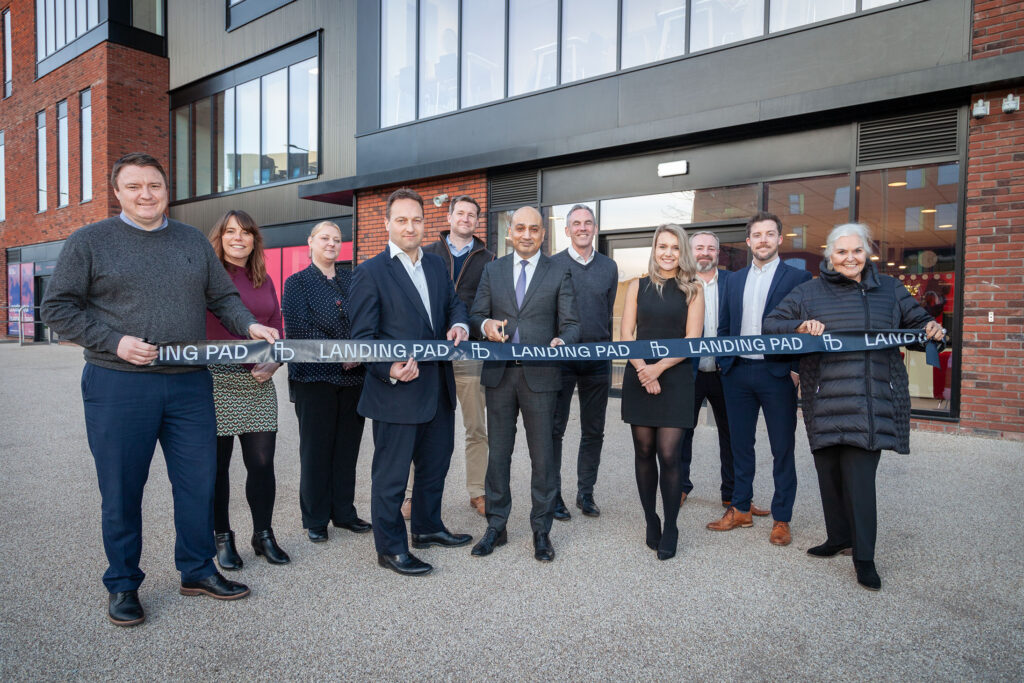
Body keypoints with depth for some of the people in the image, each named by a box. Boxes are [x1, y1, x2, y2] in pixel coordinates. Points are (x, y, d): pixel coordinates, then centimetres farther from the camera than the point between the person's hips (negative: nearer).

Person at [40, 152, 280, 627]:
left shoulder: (194, 242, 13)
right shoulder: (89, 242, 2)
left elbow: (223, 297, 15)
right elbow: (58, 308, 0)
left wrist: (249, 325, -4)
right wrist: (114, 342, -13)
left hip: (189, 383, 3)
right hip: (118, 384, -3)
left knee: (199, 481, 8)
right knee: (121, 490, 7)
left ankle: (197, 571, 25)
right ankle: (122, 585, 25)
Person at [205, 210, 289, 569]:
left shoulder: (265, 281, 12)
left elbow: (276, 330, 14)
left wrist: (273, 362, -2)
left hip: (258, 383, 4)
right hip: (216, 381, -3)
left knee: (262, 462, 5)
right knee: (217, 463, 7)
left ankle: (263, 535, 21)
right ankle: (222, 538, 23)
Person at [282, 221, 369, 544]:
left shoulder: (351, 280, 13)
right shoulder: (297, 282, 2)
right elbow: (298, 330, -8)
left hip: (353, 376, 4)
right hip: (315, 376, -3)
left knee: (347, 446, 9)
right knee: (316, 449, 5)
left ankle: (344, 512, 23)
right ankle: (315, 519, 18)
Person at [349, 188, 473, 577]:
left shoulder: (437, 266, 11)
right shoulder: (370, 272, -8)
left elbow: (453, 303, 20)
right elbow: (362, 336, -11)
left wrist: (459, 325, -4)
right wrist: (390, 369, -27)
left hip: (438, 389, 7)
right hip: (396, 392, -7)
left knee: (435, 464, 21)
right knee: (391, 474, 6)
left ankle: (427, 527, 41)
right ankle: (390, 547, 23)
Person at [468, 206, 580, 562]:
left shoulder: (559, 272, 4)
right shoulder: (493, 270, 11)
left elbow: (571, 323, 0)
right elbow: (476, 314, 9)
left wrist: (561, 341, -22)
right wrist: (485, 324, -14)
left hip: (540, 373, -2)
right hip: (499, 373, 2)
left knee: (542, 455, 5)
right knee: (498, 452, 10)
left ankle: (541, 530, 21)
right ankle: (496, 526, 24)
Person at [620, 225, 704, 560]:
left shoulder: (693, 290, 5)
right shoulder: (638, 286, 10)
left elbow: (692, 340, -3)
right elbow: (626, 335, 4)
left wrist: (659, 368, -14)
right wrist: (642, 368, -11)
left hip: (675, 378, -2)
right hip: (639, 377, 2)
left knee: (668, 454, -6)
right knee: (644, 451, 5)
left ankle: (670, 529, 9)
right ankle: (651, 522, 19)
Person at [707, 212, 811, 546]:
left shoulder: (798, 277, -1)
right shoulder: (734, 280, 12)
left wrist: (798, 368, -13)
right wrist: (724, 364, 6)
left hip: (778, 374, -4)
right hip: (738, 373, 4)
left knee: (783, 449, 6)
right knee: (740, 444, 12)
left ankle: (781, 518, 18)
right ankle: (741, 509, 26)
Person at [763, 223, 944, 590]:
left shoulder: (889, 289, 13)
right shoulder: (808, 293, 10)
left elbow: (918, 321, 21)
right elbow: (771, 324, 7)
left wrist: (932, 329, -3)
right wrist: (800, 326, -12)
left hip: (871, 400, -1)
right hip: (825, 399, 1)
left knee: (859, 473, -8)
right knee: (829, 470, 8)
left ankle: (863, 556, 3)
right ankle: (839, 537, 27)